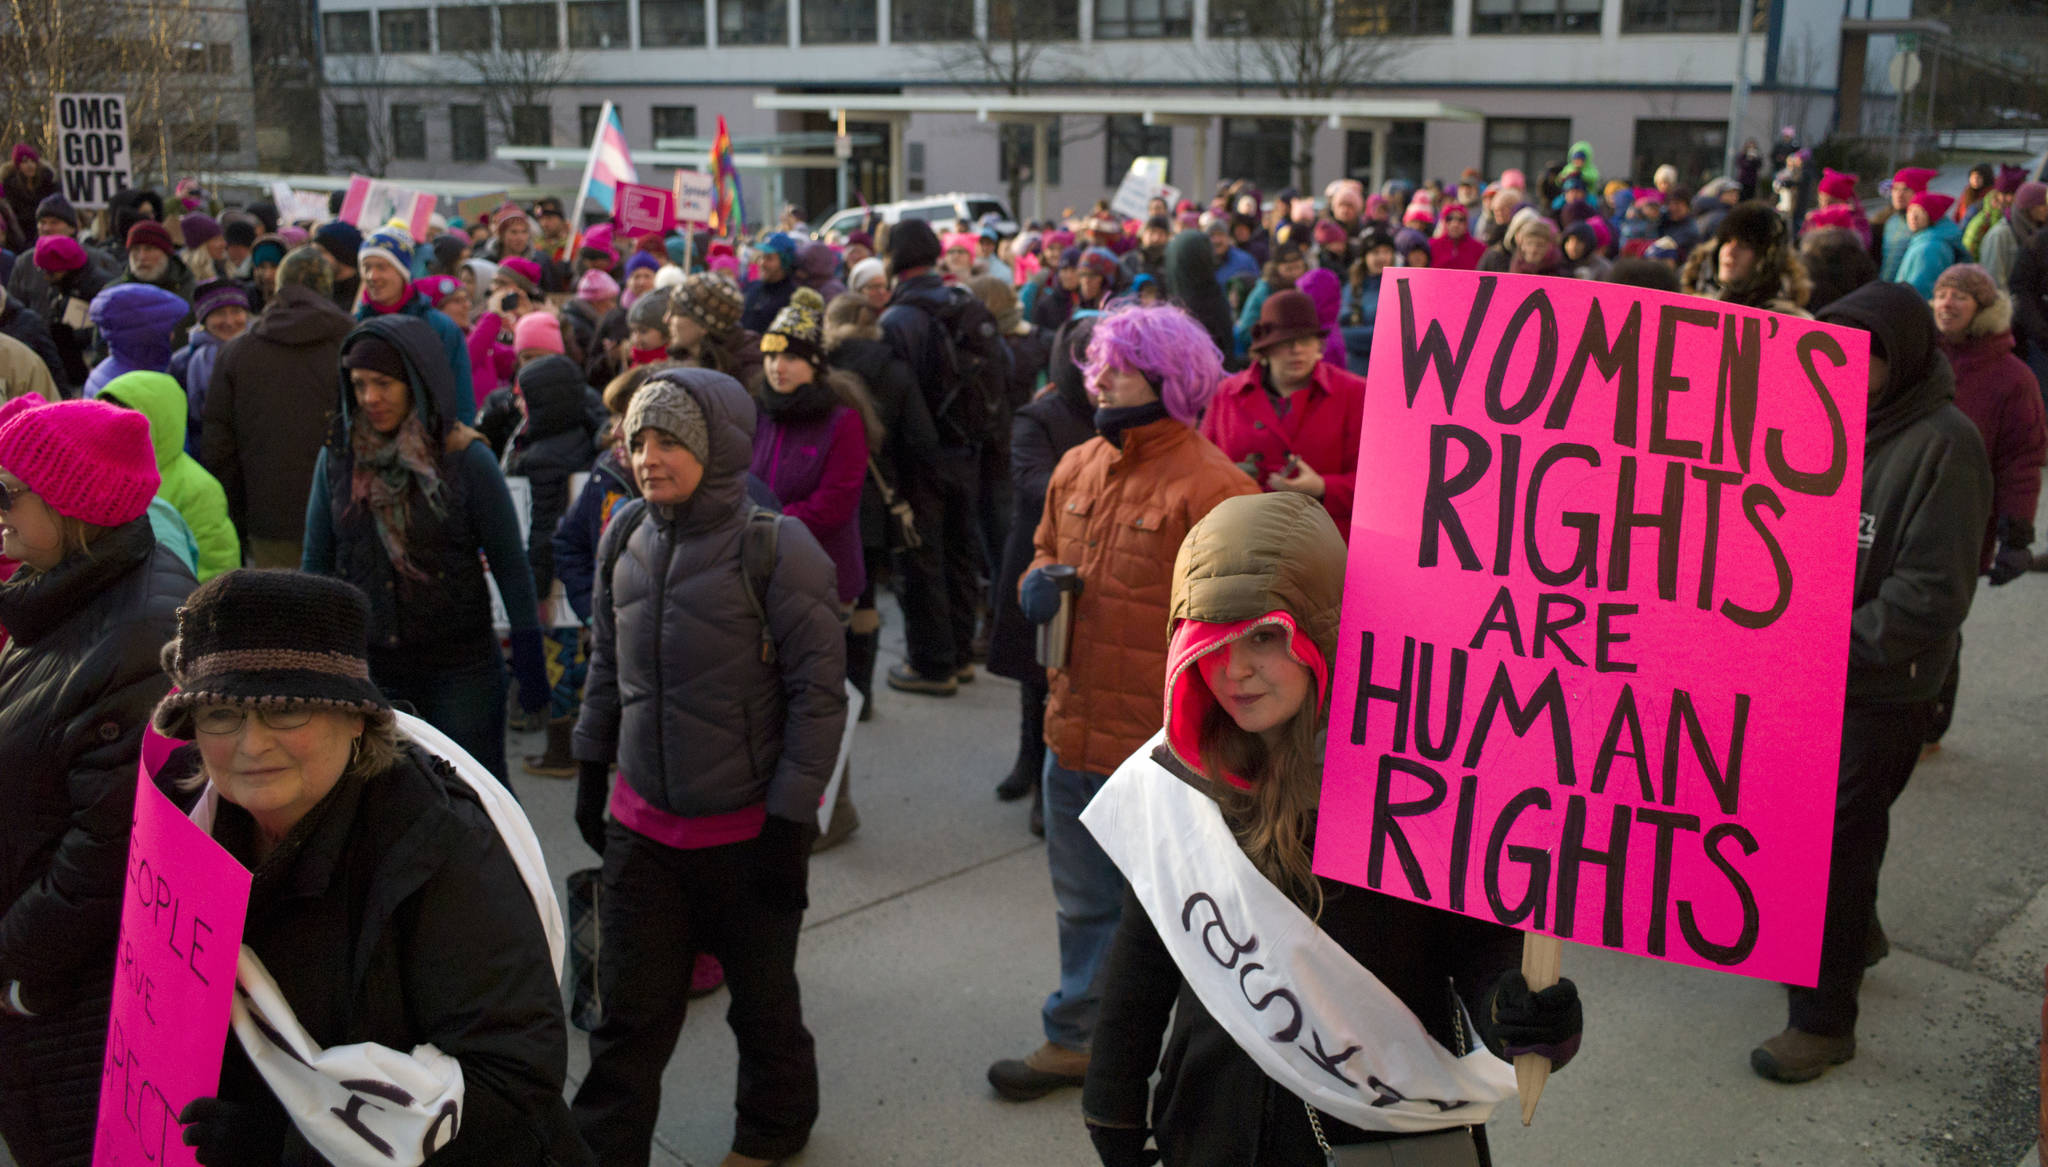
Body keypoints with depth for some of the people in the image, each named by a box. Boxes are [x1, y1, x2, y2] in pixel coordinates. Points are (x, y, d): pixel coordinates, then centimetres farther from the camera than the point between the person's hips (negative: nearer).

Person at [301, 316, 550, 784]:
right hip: (366, 666, 3)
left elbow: (510, 564, -3)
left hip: (459, 668, -3)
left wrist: (528, 659, -4)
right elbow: (316, 562, 10)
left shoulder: (466, 459, -8)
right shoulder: (337, 457, 1)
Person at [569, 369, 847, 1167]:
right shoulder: (625, 538, 0)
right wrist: (591, 772, 15)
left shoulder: (776, 548, -16)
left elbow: (818, 693, -14)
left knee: (762, 1001, 17)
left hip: (747, 827, -3)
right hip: (643, 824, 4)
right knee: (629, 1011, 9)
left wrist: (789, 822, -14)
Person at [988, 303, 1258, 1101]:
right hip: (1076, 729, 7)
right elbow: (1046, 550, 23)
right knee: (1085, 904, 23)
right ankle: (1077, 1038, 41)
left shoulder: (1209, 485, -17)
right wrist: (1037, 582, -1)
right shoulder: (1077, 468, 7)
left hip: (1164, 748, -7)